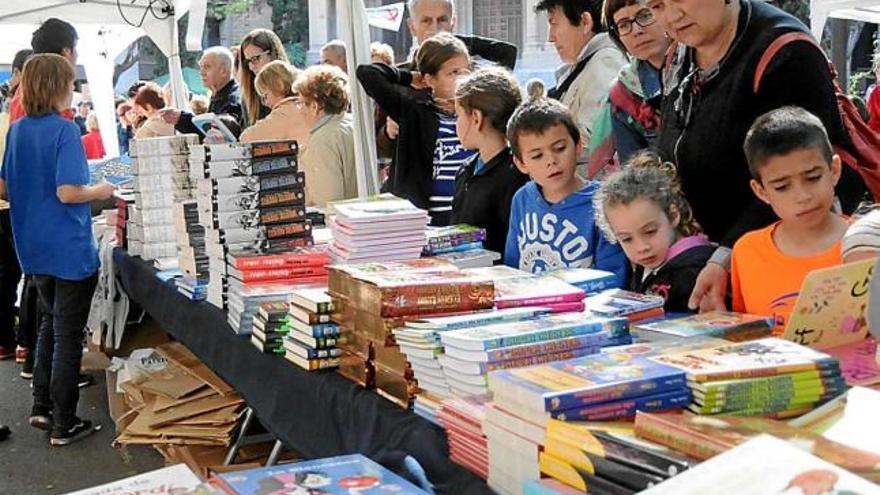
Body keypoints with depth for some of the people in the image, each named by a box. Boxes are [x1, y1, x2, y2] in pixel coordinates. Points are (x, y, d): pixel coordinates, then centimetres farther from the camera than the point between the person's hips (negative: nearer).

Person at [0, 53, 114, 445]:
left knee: (50, 323, 24)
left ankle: (42, 407, 29)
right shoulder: (64, 130, -17)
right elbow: (68, 192, -24)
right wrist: (101, 191, -7)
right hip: (70, 250, -7)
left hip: (34, 248, 7)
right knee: (68, 334, 3)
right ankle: (63, 424, 11)